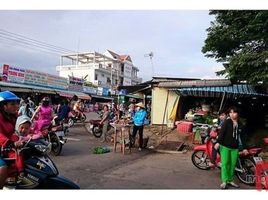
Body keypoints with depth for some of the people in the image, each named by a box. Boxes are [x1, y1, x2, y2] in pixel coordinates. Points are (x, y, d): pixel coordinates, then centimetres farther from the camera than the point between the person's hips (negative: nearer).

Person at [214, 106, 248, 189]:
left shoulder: (240, 125, 9)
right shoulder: (227, 122, -4)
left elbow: (243, 137, 13)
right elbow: (221, 132, -12)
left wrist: (244, 148, 10)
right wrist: (218, 142, -21)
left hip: (235, 148, 4)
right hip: (225, 146, -4)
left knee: (233, 164, 9)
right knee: (225, 163, -5)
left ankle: (230, 180, 21)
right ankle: (224, 181, 1)